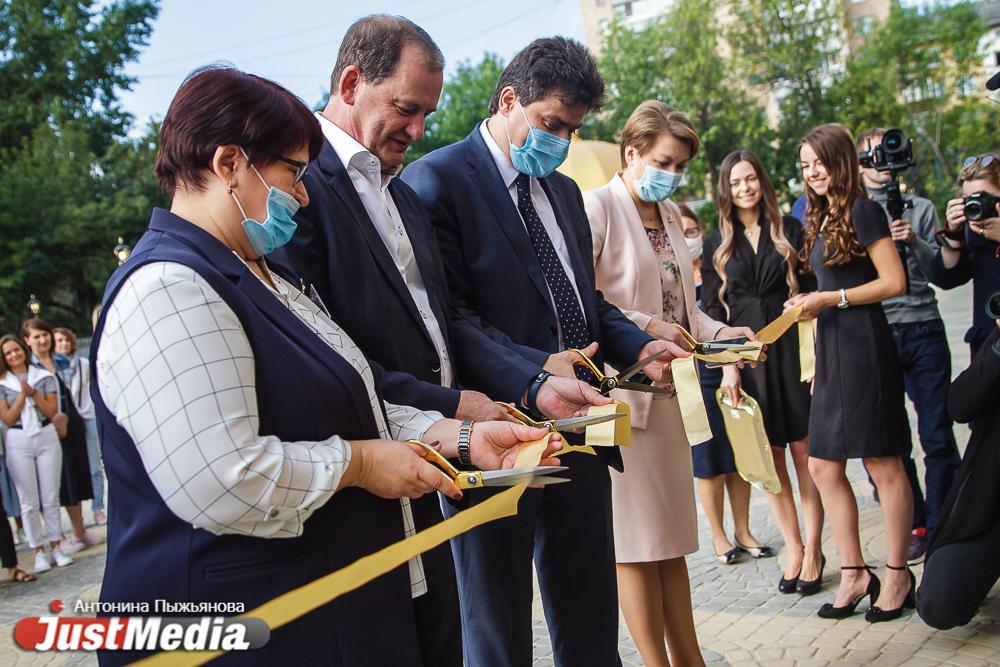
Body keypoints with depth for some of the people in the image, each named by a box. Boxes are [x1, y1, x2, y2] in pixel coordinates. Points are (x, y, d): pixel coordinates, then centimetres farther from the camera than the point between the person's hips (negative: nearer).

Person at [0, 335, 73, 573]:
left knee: (51, 498, 5)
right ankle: (39, 553, 9)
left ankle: (56, 548, 13)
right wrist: (23, 394, -11)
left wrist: (33, 392, -13)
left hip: (46, 437, 1)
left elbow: (51, 411, -2)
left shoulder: (44, 377, 5)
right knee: (29, 502, 2)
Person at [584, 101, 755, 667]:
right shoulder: (597, 207, -8)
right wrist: (644, 328, -18)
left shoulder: (670, 214, 16)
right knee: (637, 541, 1)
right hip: (622, 389, -8)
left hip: (668, 391, 8)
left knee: (672, 539, 13)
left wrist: (719, 332, 3)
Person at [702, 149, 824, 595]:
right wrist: (727, 366, -4)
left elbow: (811, 292, 4)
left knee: (803, 450, -2)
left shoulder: (789, 231, 6)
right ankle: (793, 549, 13)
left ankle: (813, 550, 6)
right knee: (770, 455, 4)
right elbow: (713, 311, 5)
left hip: (791, 348, -1)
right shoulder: (717, 245, 8)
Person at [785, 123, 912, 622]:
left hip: (864, 347, -9)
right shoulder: (823, 219, 17)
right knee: (823, 467, 7)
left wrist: (828, 298, -15)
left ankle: (897, 576, 13)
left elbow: (895, 282, -12)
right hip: (831, 352, 9)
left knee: (883, 464, 0)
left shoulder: (862, 211, -7)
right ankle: (853, 573, 16)